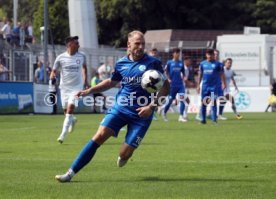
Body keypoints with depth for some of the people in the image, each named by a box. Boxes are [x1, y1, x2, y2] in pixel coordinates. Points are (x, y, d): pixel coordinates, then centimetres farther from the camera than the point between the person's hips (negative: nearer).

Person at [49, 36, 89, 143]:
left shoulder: (81, 56, -1)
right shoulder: (61, 58, -6)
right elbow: (54, 70, 2)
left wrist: (85, 80, 19)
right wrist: (52, 75, -21)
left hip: (76, 87, -1)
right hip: (64, 87, 1)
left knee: (70, 108, -17)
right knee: (66, 110, 8)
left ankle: (63, 135, -15)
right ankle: (72, 120, 46)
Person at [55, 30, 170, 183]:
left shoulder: (153, 63, -5)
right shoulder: (121, 63, 6)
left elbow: (165, 87, -2)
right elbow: (111, 82, 25)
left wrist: (151, 107, -13)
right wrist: (89, 91, 17)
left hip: (141, 114, -3)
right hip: (120, 107, 3)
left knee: (125, 154, -7)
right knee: (99, 136, -16)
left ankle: (123, 156, 35)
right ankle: (71, 173, -14)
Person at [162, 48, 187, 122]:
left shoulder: (181, 63, 9)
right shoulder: (169, 63, 0)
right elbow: (166, 72, 4)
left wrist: (184, 78, 0)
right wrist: (168, 79, -8)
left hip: (180, 84, 2)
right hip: (172, 85, -2)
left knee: (182, 98, -14)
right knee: (170, 100, 6)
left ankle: (181, 116, -13)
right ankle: (164, 113, 33)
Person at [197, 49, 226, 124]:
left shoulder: (218, 64, 1)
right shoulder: (202, 64, 10)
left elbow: (221, 75, 1)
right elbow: (200, 75, 15)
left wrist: (223, 83, -9)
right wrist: (198, 85, 11)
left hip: (214, 86, -3)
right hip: (205, 86, 3)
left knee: (213, 102, -7)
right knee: (203, 102, 3)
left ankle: (214, 119, -4)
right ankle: (203, 119, 12)